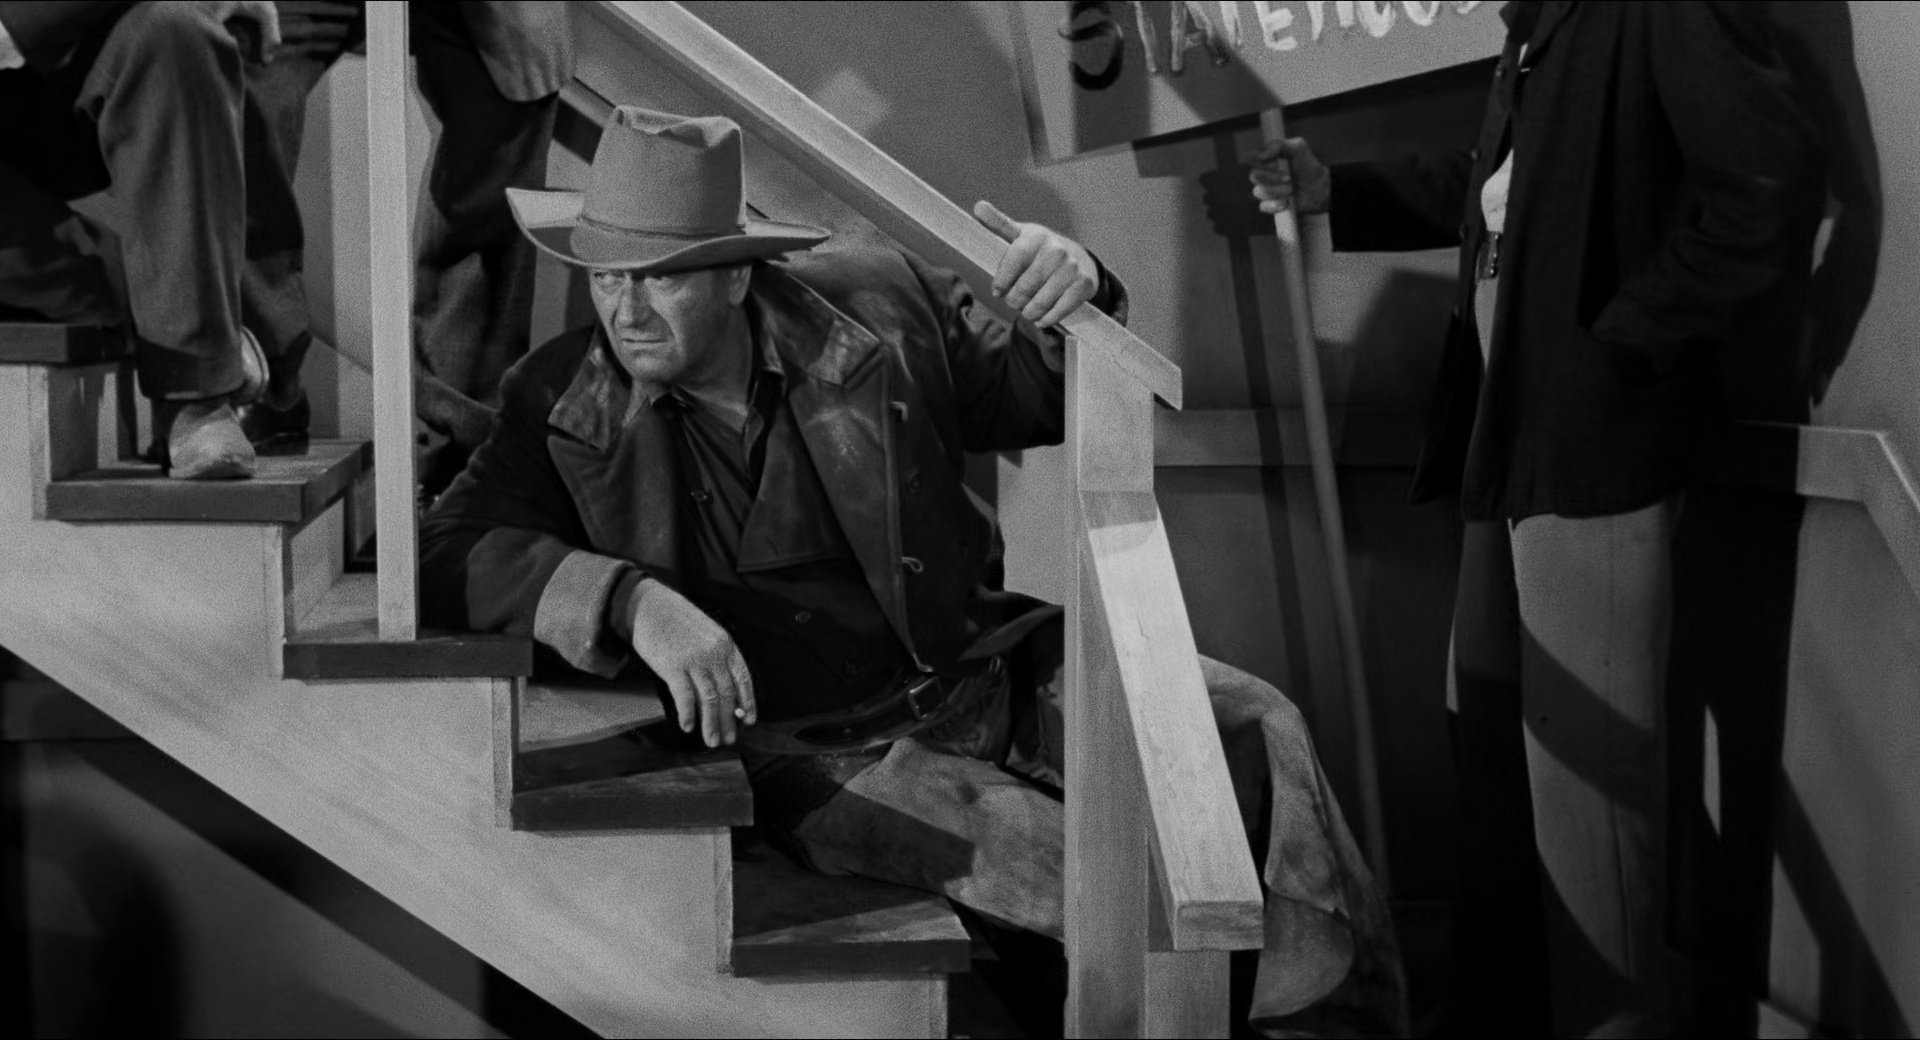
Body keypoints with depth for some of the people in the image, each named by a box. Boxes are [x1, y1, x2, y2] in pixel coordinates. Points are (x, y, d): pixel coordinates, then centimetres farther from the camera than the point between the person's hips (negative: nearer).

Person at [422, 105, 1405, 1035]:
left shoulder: (877, 308, -1)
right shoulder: (563, 405, -6)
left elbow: (1051, 397, 9)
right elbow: (445, 553, -15)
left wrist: (1075, 303, -16)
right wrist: (633, 599, -31)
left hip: (980, 672, 4)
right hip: (816, 750, -3)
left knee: (1251, 724, -10)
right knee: (1093, 881, -26)